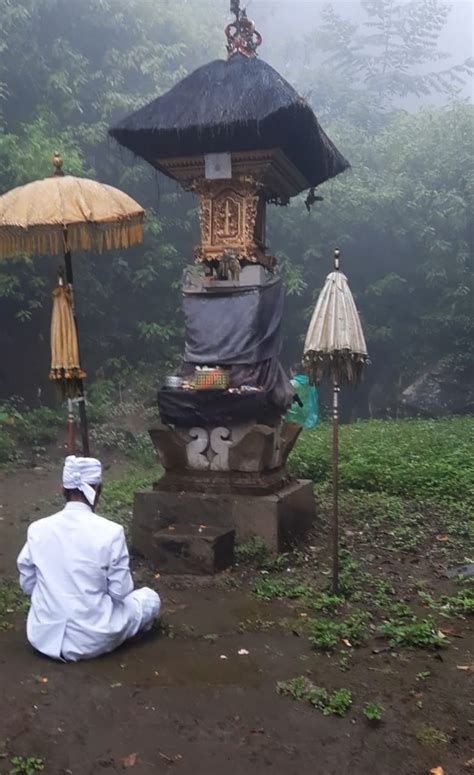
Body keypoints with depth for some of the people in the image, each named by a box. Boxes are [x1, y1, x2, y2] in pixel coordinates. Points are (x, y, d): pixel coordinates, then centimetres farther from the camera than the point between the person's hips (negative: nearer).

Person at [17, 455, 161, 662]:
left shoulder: (37, 529, -8)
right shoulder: (110, 531, -18)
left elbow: (27, 585, 2)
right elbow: (120, 592, -11)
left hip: (43, 637, 4)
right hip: (91, 641, -4)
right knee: (150, 598, 20)